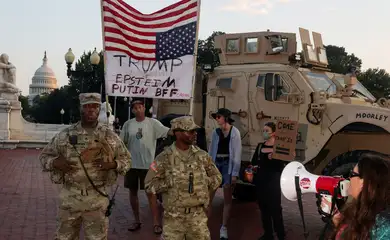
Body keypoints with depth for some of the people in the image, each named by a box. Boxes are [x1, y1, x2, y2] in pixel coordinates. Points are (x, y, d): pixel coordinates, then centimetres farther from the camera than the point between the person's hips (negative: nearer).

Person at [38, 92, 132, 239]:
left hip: (97, 198, 0)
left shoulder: (110, 136, 2)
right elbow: (44, 155, 10)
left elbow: (126, 159, 9)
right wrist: (55, 162, -12)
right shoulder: (66, 134, 2)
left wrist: (113, 164, -11)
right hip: (69, 197, 1)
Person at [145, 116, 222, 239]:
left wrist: (204, 182, -5)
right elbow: (150, 184, -8)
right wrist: (172, 183, -14)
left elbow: (217, 177, 12)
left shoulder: (202, 156, 3)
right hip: (174, 216, -3)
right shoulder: (164, 158, -7)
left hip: (198, 215, 3)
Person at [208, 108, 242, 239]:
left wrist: (235, 173, -11)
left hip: (228, 164, -3)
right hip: (216, 163, 4)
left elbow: (237, 153, -6)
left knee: (227, 200, 4)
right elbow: (211, 151, 11)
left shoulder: (235, 132, -3)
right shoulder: (215, 132, 9)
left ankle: (224, 228, 12)